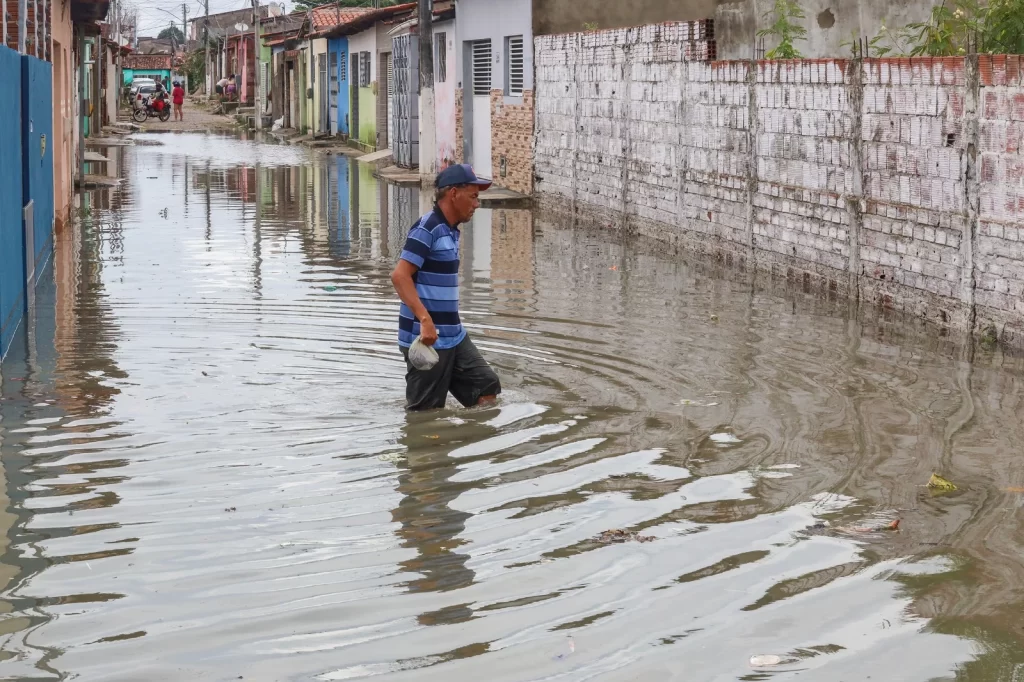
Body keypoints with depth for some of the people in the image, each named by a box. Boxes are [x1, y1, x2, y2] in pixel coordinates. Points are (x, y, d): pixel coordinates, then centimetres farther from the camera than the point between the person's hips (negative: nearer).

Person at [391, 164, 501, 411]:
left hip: (454, 337, 10)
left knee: (487, 387, 8)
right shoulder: (427, 228, -14)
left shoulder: (451, 231, 15)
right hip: (426, 338, -10)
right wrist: (425, 319, -30)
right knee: (425, 412, -3)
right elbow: (400, 275, -22)